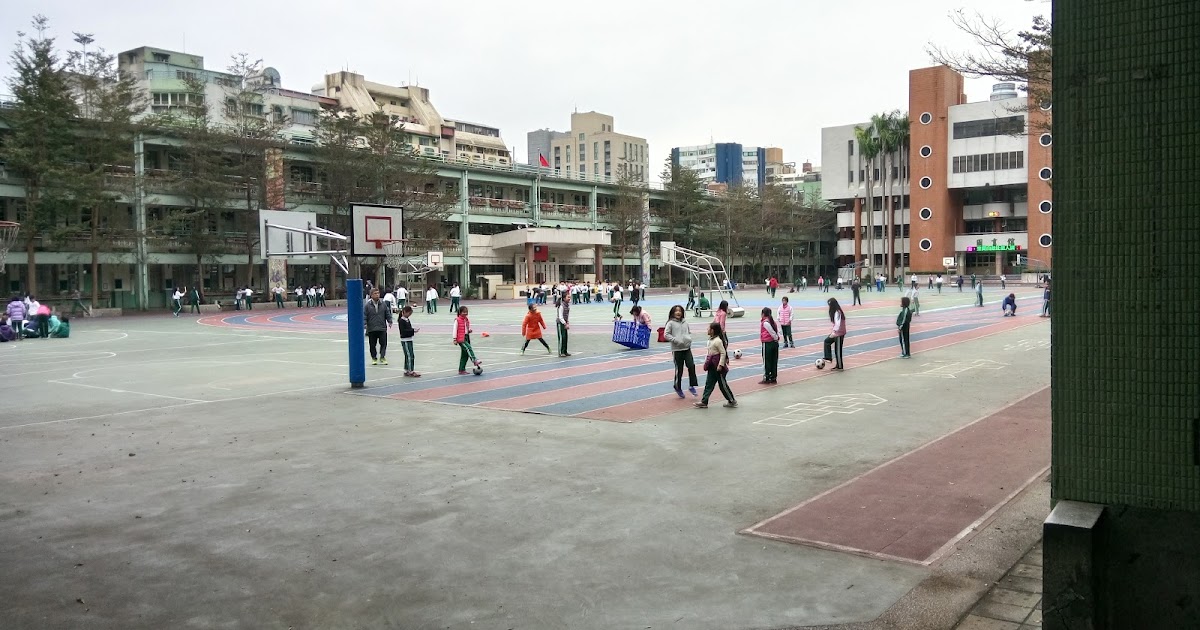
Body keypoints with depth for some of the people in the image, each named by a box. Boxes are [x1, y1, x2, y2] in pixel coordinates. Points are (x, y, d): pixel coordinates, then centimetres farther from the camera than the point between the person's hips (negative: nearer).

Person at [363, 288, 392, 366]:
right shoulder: (367, 305, -2)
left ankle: (382, 357, 5)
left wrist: (389, 321, -1)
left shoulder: (383, 304, 5)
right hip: (371, 329, -1)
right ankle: (374, 358, 19)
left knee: (383, 343, -4)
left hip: (382, 328, 1)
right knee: (373, 345, 7)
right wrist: (364, 324, -13)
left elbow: (388, 313, 11)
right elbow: (364, 316, -1)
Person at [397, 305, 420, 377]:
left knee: (408, 356, 13)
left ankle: (406, 370, 20)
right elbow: (403, 331, -21)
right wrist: (413, 331, -23)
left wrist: (413, 330, -1)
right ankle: (410, 371, -7)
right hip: (405, 340, -9)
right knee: (410, 355, -10)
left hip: (409, 339, 9)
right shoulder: (401, 321, -14)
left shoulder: (407, 320, 13)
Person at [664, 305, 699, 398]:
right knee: (679, 369, 3)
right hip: (677, 349, -4)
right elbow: (666, 334, -10)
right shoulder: (671, 323, -5)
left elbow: (689, 332, 22)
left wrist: (689, 339, 1)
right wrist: (676, 340, -17)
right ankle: (678, 388, 19)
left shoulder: (685, 323, 11)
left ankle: (692, 385, 5)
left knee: (691, 366, -8)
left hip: (687, 348, 4)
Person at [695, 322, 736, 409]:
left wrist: (720, 365, -22)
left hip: (718, 366, -9)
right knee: (709, 383, 8)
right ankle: (704, 402, 10)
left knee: (722, 384, 2)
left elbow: (723, 353, -20)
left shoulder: (718, 341, -19)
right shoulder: (710, 340, 8)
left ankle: (732, 401, 15)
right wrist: (706, 362, 16)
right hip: (712, 366, 9)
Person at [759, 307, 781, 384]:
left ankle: (766, 379, 5)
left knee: (766, 362, 1)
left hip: (767, 344, -7)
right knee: (774, 361, 11)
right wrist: (776, 338, 4)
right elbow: (777, 331, 5)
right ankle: (773, 378, 17)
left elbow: (772, 332, -19)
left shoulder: (764, 322, -14)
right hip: (775, 343, 7)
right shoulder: (772, 321, 10)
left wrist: (776, 338, -6)